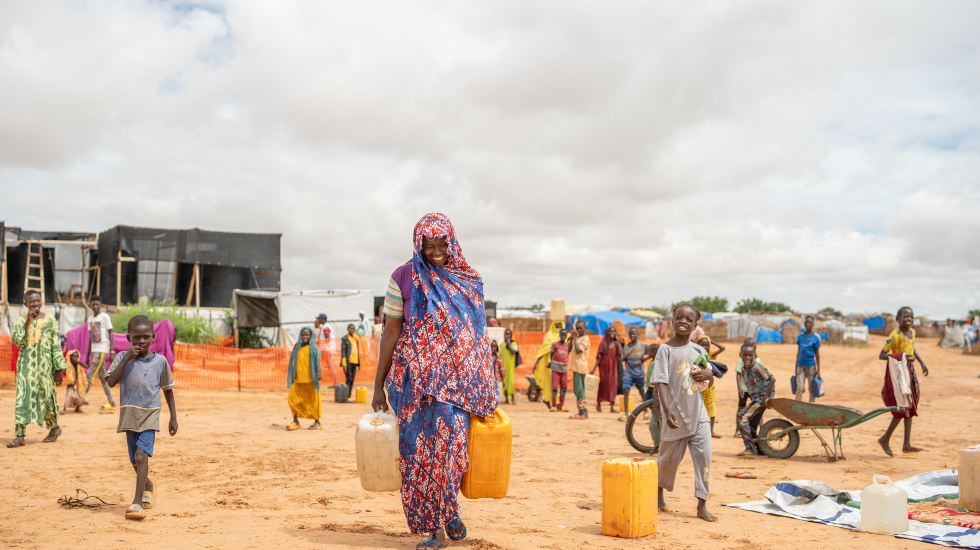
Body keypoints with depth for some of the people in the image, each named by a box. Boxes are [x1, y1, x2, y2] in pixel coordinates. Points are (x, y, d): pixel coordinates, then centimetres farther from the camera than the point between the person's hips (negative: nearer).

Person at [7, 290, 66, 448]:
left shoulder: (50, 320, 2)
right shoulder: (21, 320, 7)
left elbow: (56, 346, 0)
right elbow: (17, 341, -7)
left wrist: (58, 369, -4)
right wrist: (27, 323, -13)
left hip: (44, 366, -1)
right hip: (25, 366, 1)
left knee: (47, 397, 4)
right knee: (22, 398, -5)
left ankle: (54, 427, 26)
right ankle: (19, 436, -6)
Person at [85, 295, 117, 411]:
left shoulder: (104, 316, -7)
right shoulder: (90, 318, 14)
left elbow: (110, 334, -10)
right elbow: (91, 336, 18)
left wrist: (112, 351, -16)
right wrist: (88, 354, 17)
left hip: (102, 349, -8)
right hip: (94, 350, 8)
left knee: (90, 374, -12)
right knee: (102, 376, 7)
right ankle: (111, 403, 9)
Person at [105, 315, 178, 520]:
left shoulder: (160, 361, -1)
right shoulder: (123, 357, 0)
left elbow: (168, 390, 7)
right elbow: (111, 382, -14)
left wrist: (173, 417, 6)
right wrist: (126, 359, -19)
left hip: (150, 415, -2)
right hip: (129, 416, 2)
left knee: (141, 455, -19)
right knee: (135, 461, 13)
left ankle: (137, 501, -21)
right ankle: (148, 486, 42)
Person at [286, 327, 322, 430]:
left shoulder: (313, 347, 0)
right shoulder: (297, 347, 13)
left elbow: (317, 361, -8)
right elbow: (294, 361, 20)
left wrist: (318, 373, -22)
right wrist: (292, 376, 19)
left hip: (310, 379, -4)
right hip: (298, 379, 4)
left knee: (313, 400, 3)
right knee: (293, 397, -5)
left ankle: (317, 422, 15)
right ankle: (296, 422, 5)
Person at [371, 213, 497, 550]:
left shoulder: (469, 281, 7)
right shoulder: (404, 278, 1)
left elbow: (477, 336, 12)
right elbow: (390, 333, 2)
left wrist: (486, 390, 11)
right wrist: (378, 385, 2)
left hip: (456, 380, 1)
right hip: (416, 380, -1)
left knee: (449, 445, -11)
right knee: (420, 450, -1)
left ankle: (446, 511, 13)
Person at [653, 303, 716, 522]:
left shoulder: (699, 351, 7)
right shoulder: (666, 349, -7)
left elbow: (710, 382, 15)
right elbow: (662, 382, -13)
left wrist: (708, 374, -10)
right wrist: (667, 410, -23)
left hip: (698, 413, 3)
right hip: (676, 414, -3)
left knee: (704, 455, -5)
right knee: (670, 458, 10)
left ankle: (702, 506, 2)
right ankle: (658, 494, 37)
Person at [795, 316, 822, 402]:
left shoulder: (816, 338, -3)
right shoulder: (800, 337, 5)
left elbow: (817, 354, -1)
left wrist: (818, 370, -3)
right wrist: (796, 367, 14)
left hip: (811, 365, -2)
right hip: (800, 365, 2)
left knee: (812, 388, 5)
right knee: (799, 388, -5)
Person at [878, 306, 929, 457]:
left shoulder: (912, 332, 4)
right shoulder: (895, 335, -20)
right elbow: (881, 355, -22)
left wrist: (922, 362, 16)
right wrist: (901, 357, -31)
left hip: (909, 370, 8)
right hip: (897, 370, -8)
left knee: (909, 407, 7)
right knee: (903, 407, -8)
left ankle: (907, 444, 11)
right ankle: (885, 439, 7)